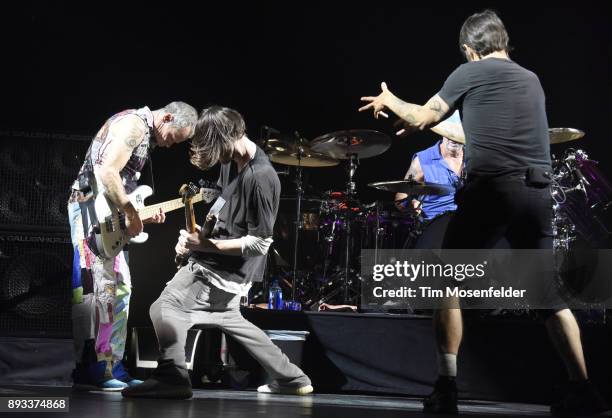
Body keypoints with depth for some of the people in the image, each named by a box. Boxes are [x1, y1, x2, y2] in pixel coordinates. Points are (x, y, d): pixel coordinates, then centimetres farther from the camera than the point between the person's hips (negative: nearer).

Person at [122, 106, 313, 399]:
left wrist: (206, 245, -26)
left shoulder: (260, 178, -26)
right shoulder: (231, 161, 2)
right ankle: (291, 379, 30)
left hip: (225, 270, -10)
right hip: (216, 264, 10)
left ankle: (171, 380, -5)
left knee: (165, 311, -14)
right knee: (228, 318, 25)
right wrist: (198, 230, 4)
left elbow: (260, 243, -24)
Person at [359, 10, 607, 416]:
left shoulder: (470, 73, 5)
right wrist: (440, 124, 48)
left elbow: (424, 117, 13)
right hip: (538, 191, 5)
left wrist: (390, 101, 34)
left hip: (491, 188, -5)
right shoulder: (531, 79, 22)